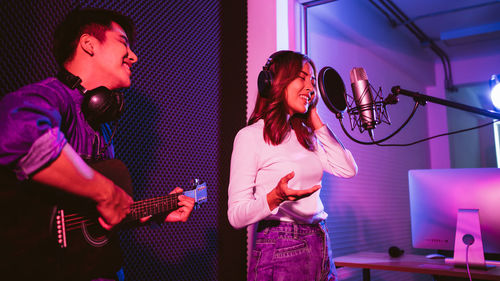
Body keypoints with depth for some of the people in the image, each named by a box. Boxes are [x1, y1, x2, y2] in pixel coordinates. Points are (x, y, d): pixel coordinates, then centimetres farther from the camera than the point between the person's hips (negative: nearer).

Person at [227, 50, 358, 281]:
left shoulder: (305, 136, 12)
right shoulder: (251, 136, -10)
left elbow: (348, 169, 1)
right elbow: (236, 216, -12)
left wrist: (315, 120, 6)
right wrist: (274, 197, -32)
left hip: (321, 245, 7)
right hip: (279, 251, -7)